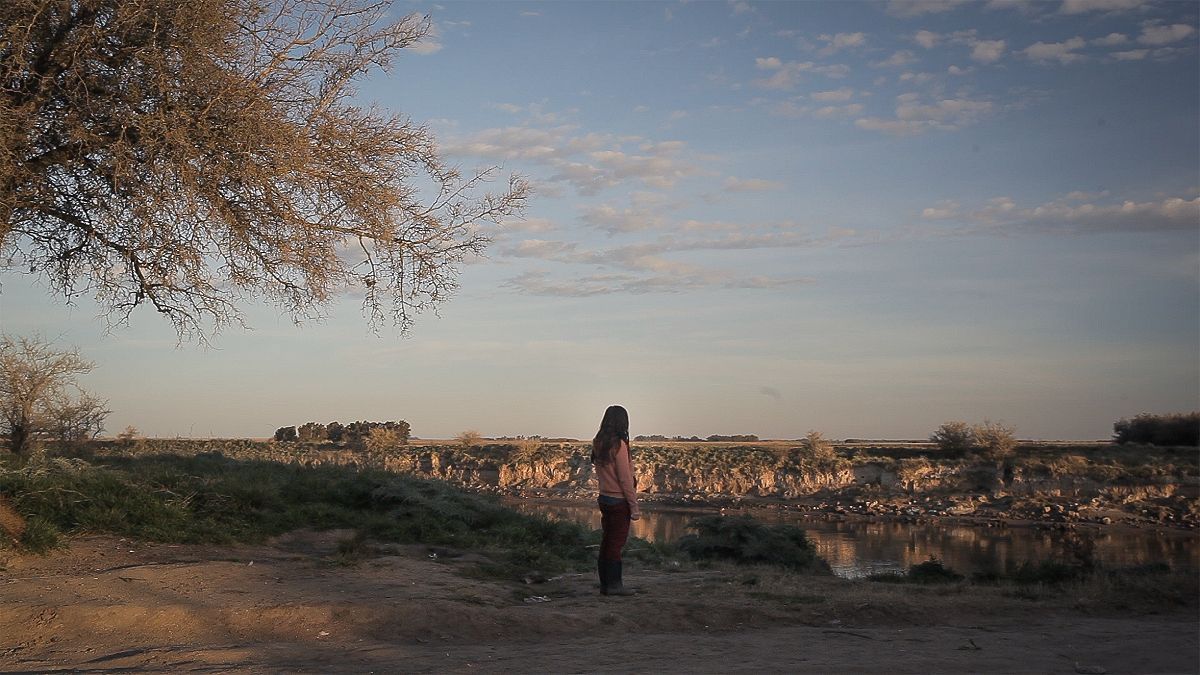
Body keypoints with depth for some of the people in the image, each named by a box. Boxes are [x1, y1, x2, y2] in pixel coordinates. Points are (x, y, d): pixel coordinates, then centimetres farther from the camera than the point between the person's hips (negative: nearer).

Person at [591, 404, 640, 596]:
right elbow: (625, 479, -17)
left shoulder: (598, 444, 6)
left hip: (604, 498, 7)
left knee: (606, 541, 12)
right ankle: (614, 584, 5)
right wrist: (634, 506, -11)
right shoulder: (618, 445, -17)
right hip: (619, 501, -7)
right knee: (617, 543, 1)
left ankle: (605, 584, 16)